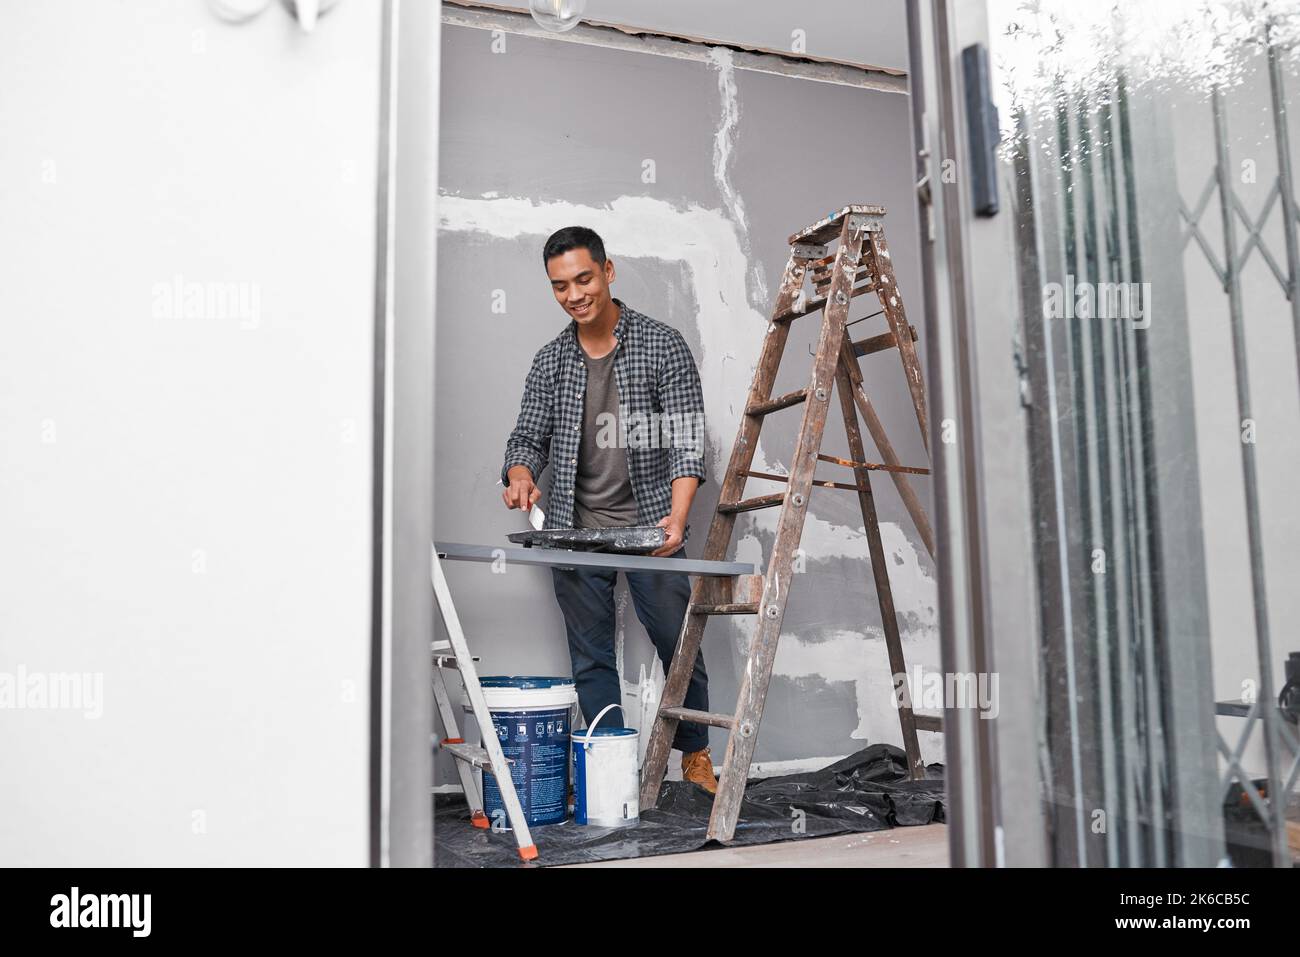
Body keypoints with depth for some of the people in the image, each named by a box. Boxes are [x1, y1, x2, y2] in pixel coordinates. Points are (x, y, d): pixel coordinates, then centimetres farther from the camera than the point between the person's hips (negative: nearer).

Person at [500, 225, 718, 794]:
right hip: (575, 531, 3)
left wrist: (677, 517, -22)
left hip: (648, 527, -3)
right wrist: (521, 475, -14)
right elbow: (528, 436, 11)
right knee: (590, 658, 7)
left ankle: (695, 756, 23)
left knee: (679, 643, 3)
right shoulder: (549, 362, 8)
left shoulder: (663, 346, -2)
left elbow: (687, 441, -8)